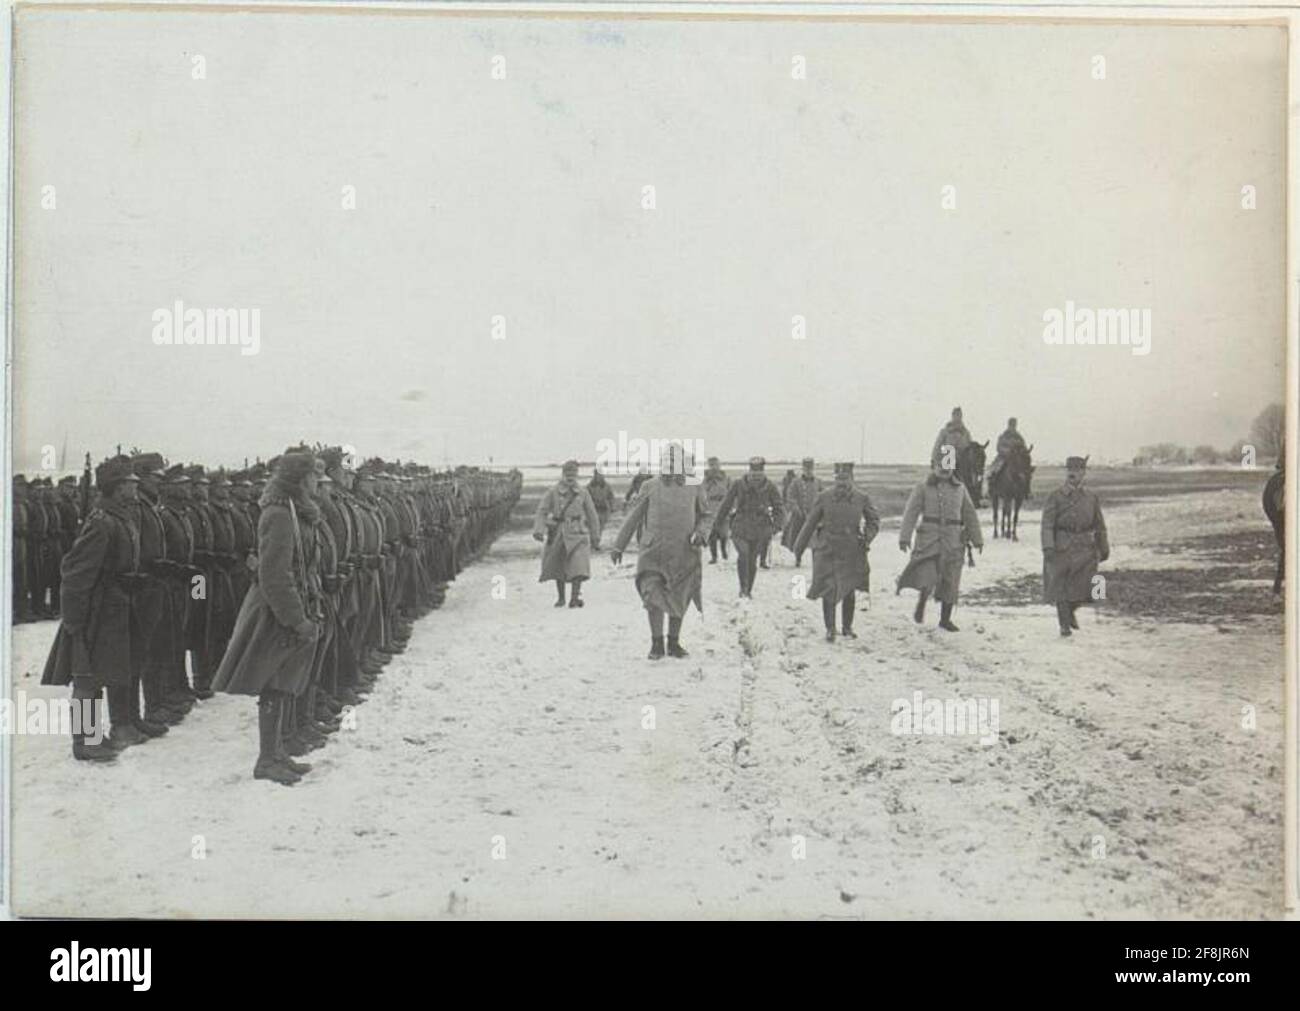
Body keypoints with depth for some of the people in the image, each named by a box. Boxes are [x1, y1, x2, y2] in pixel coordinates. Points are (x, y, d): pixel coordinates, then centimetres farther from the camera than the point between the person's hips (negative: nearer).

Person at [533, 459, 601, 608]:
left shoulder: (583, 493, 5)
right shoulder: (552, 492, 1)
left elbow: (592, 516, 10)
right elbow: (541, 511, -6)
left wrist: (596, 539, 11)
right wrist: (538, 531, -23)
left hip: (577, 534, -1)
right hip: (558, 533, 1)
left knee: (578, 565, -17)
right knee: (558, 567, 10)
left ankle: (575, 597, -19)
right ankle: (560, 597, 26)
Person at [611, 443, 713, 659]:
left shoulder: (695, 488, 4)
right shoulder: (651, 488, 3)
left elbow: (706, 517, 12)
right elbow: (633, 517, 9)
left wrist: (700, 534, -10)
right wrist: (618, 545, 9)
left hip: (683, 554, 1)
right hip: (653, 552, -1)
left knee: (679, 600, 9)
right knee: (652, 594, -15)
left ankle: (674, 642, 26)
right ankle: (656, 643, -4)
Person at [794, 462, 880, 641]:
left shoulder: (862, 499, -1)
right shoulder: (824, 498, -4)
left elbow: (874, 520, 13)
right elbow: (810, 523, 4)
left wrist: (867, 537, -4)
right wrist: (799, 548, 6)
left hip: (852, 552, 1)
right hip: (827, 551, -1)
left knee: (850, 592, 9)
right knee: (828, 590, -7)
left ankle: (847, 627, 27)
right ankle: (830, 629, 6)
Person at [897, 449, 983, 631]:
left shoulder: (960, 489, 11)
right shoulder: (923, 488, 2)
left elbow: (970, 515, 15)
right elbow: (911, 512, -5)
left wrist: (978, 540, 12)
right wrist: (904, 537, -16)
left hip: (953, 541, 3)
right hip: (929, 539, -3)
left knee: (950, 582, 5)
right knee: (927, 578, -18)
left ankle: (945, 619, 18)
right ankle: (921, 603, 10)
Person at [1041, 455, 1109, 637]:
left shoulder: (1091, 497, 6)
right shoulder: (1056, 497, -5)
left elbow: (1099, 525, 14)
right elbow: (1047, 524, -11)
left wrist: (1104, 548, 15)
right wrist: (1048, 547, -23)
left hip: (1085, 549, 3)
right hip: (1062, 548, -3)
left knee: (1083, 587, 0)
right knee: (1060, 587, 2)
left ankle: (1070, 611, 31)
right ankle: (1064, 624, 16)